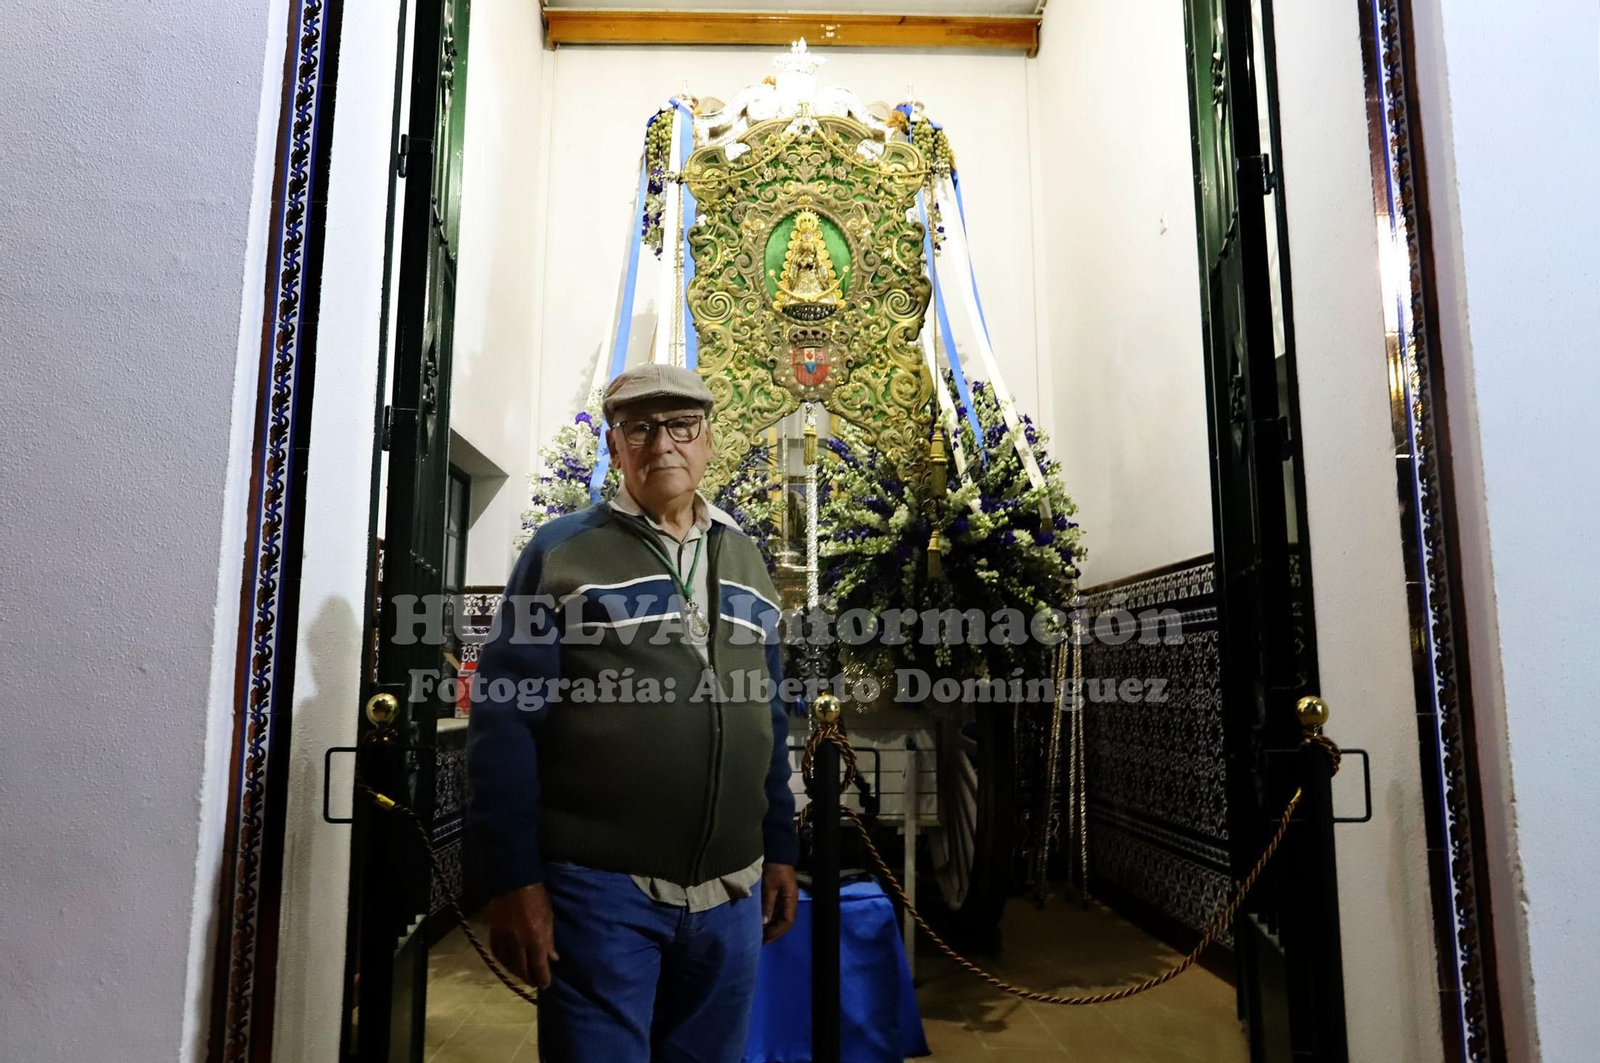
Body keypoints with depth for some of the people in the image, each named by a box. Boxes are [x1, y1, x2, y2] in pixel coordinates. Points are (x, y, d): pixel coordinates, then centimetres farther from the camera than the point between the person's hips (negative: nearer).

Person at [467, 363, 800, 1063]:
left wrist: (780, 850, 12)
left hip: (732, 893, 5)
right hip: (601, 889, -5)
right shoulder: (562, 552, -4)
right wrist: (514, 879, -12)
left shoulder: (746, 561, 11)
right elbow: (506, 722, -8)